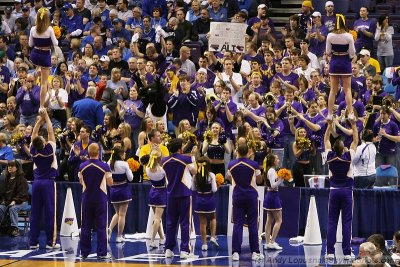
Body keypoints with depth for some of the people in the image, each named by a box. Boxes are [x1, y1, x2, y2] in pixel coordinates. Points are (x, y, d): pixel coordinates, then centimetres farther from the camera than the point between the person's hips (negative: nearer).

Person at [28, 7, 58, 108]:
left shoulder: (33, 29, -6)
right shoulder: (50, 29, -16)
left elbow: (30, 44, 4)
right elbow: (55, 44, -11)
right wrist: (55, 38, 9)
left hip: (35, 55, 4)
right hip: (45, 56, -4)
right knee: (44, 82, 3)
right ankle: (42, 105, 4)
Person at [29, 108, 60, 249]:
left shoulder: (33, 151, -3)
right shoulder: (49, 149, -12)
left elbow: (34, 134, 8)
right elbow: (50, 131, -6)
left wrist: (40, 119, 12)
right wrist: (46, 117, 4)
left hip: (37, 182, 4)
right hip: (48, 183, -4)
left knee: (35, 212, 5)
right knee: (50, 212, -3)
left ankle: (33, 241, 5)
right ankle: (50, 242, -4)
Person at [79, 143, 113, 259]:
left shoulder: (82, 166, -3)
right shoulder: (104, 166, -11)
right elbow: (110, 183, -2)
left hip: (87, 198, 2)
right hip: (100, 198, -2)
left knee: (86, 226, 9)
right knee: (101, 226, 1)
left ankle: (84, 252, 10)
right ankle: (102, 253, -2)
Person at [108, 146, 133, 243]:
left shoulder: (109, 164, -2)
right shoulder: (124, 164, -13)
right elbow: (130, 178, -8)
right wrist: (129, 169, 6)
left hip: (113, 189, 4)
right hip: (123, 189, -4)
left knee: (117, 213, 20)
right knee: (122, 214, 3)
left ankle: (110, 228, -4)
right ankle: (119, 237, 5)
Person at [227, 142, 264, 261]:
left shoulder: (231, 165, -2)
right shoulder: (254, 164, -9)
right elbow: (259, 180, 3)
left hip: (237, 195, 1)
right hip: (251, 195, -1)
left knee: (237, 224, 2)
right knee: (252, 224, 3)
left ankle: (235, 252, -4)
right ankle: (255, 252, 4)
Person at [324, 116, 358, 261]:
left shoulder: (330, 156, -5)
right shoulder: (348, 156, -10)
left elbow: (326, 140, 8)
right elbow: (355, 141, 0)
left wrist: (329, 125, 11)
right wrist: (354, 125, 4)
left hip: (334, 191, 2)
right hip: (347, 191, -2)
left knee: (332, 222, 3)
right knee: (347, 222, -2)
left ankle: (330, 251, -2)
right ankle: (347, 252, -5)